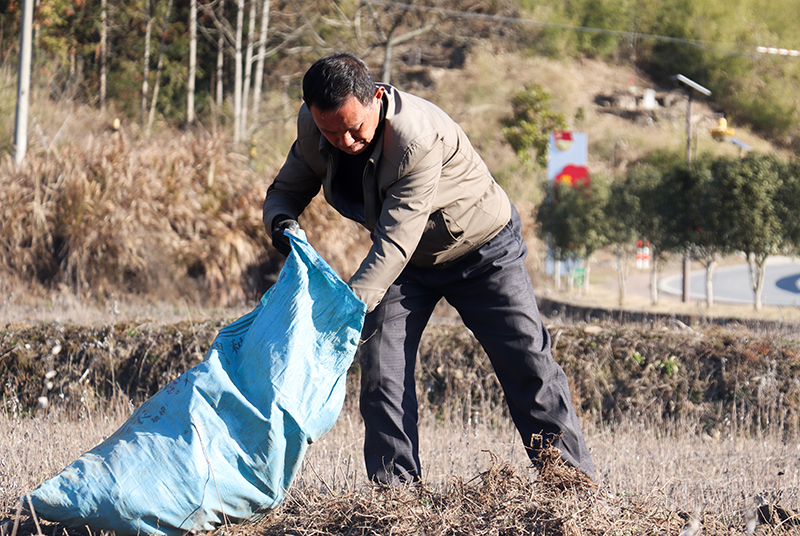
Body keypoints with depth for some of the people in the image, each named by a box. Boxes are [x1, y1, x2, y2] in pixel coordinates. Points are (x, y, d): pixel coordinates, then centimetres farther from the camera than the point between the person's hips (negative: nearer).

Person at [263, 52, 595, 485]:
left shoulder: (419, 139, -40)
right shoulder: (312, 129, -19)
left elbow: (394, 242, -42)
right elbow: (285, 189, -4)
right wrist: (281, 222, -29)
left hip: (483, 250, -5)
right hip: (409, 261, 5)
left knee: (528, 364, -3)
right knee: (381, 365, -11)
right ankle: (393, 487, -6)